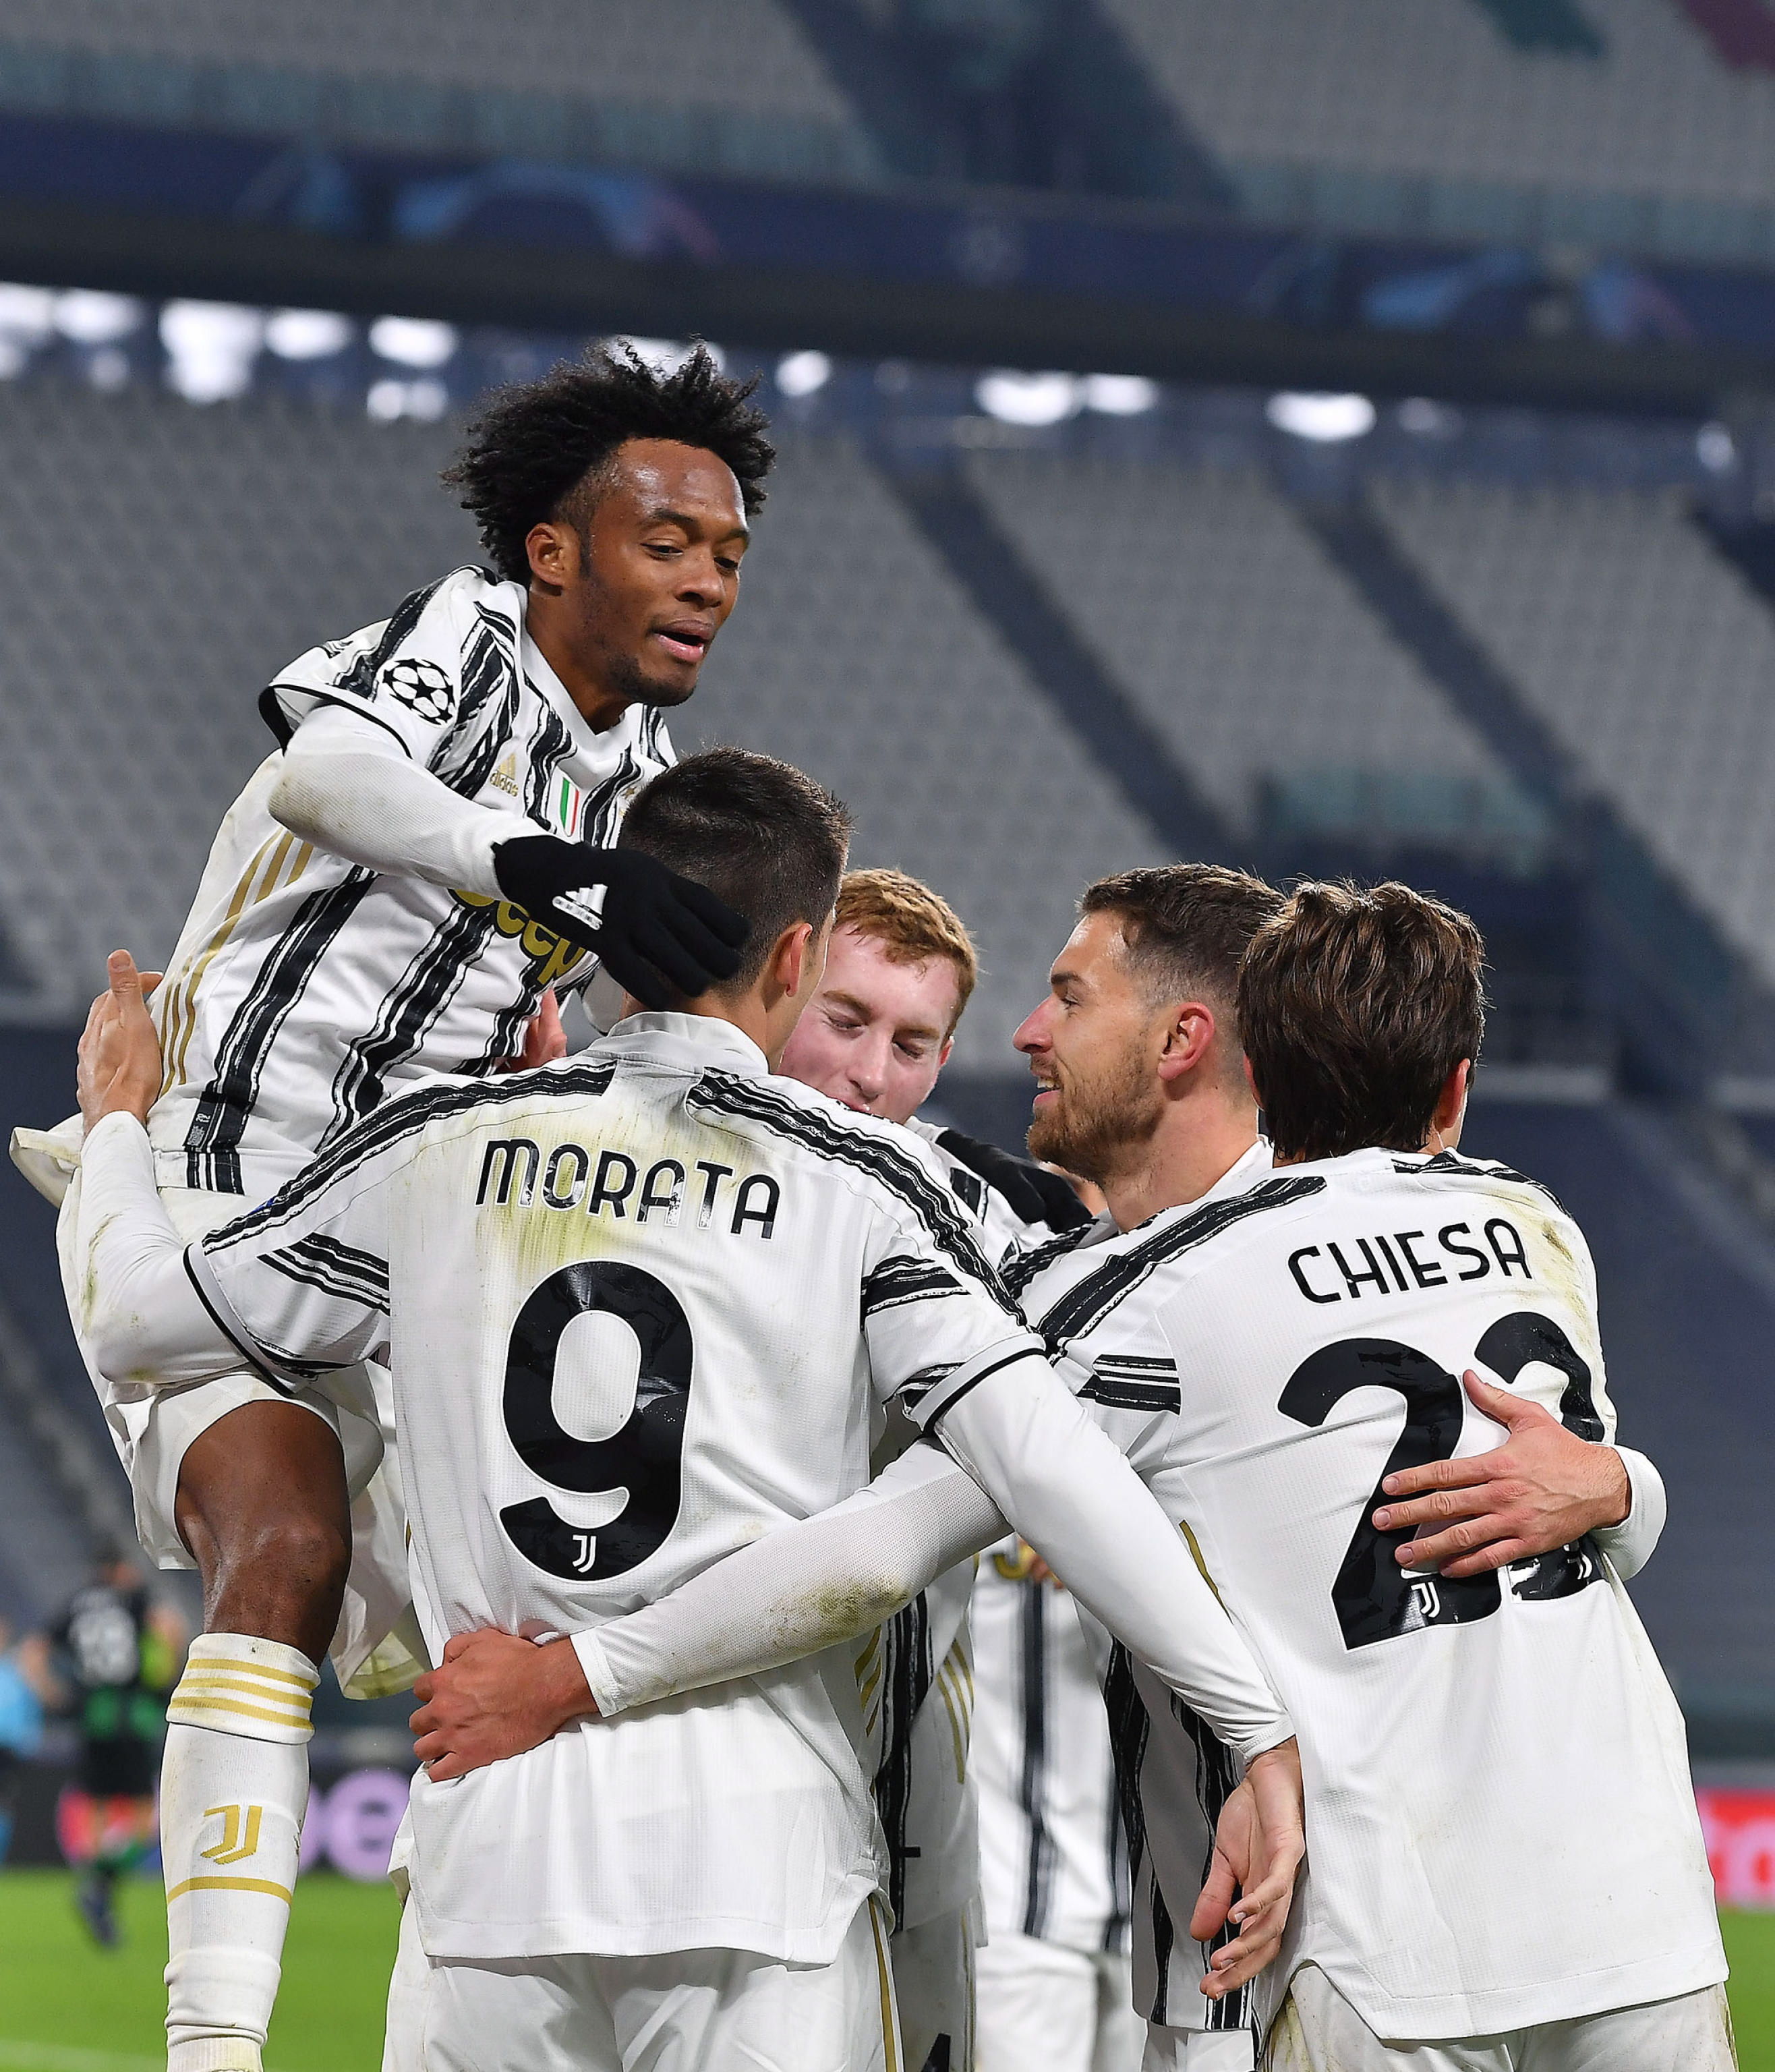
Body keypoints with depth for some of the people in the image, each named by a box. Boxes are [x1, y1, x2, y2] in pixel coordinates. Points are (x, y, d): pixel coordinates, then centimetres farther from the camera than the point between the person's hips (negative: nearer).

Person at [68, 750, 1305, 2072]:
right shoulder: (857, 1182, 1)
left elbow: (136, 1320, 16)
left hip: (492, 1849, 2)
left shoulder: (439, 1150, 8)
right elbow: (1045, 1464, -10)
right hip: (764, 1857, -2)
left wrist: (118, 1120, 37)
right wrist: (1262, 1725, -9)